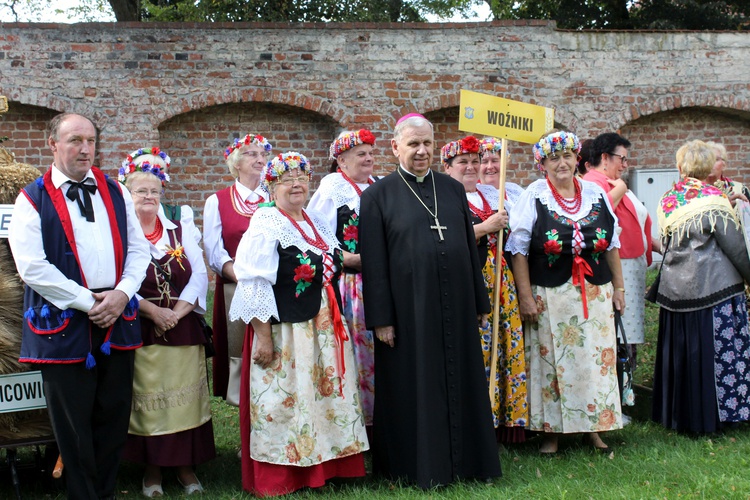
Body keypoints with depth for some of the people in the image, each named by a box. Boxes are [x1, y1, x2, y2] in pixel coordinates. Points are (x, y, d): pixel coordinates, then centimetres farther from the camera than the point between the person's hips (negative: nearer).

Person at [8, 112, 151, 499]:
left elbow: (139, 248, 11)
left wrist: (122, 293, -6)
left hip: (117, 319, 4)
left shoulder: (115, 192, 12)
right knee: (73, 424, 5)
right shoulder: (33, 199, -2)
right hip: (65, 322, -4)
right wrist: (88, 302, -13)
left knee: (114, 415, 10)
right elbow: (32, 266, -10)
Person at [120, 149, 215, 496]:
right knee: (147, 399, 1)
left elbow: (200, 275, 3)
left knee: (185, 398, 5)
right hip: (140, 332, -3)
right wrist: (152, 310, -18)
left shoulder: (180, 231, 11)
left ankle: (185, 466, 16)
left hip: (184, 329, 3)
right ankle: (152, 469, 15)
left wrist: (176, 312, -10)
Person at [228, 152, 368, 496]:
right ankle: (278, 478, 15)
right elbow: (254, 284, -16)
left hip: (323, 331, 8)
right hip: (284, 331, -7)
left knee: (323, 397, 13)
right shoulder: (265, 224, -10)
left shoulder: (316, 223, 12)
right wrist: (263, 336, -19)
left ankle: (320, 467, 27)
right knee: (285, 401, 1)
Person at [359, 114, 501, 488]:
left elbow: (471, 248, 12)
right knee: (414, 388, 5)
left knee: (459, 382, 11)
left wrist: (479, 303, 11)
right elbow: (373, 262, -6)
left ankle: (464, 459, 26)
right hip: (408, 309, -4)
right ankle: (420, 465, 20)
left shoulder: (453, 189, 10)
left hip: (455, 306, 4)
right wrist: (380, 318, -11)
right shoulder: (378, 196, -3)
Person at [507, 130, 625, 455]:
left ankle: (592, 426, 19)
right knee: (551, 360, 3)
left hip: (595, 294, 3)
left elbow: (612, 244, 14)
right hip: (549, 296, -3)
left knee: (595, 359, 6)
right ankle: (552, 430, 14)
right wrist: (525, 296, -10)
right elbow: (519, 249, -6)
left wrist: (618, 287, 11)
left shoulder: (595, 193, 7)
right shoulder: (534, 196, -4)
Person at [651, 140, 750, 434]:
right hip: (714, 288, -5)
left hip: (674, 289, 6)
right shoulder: (713, 200, -12)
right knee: (715, 353, 4)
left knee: (680, 352, 12)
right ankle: (709, 416, 10)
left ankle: (677, 414, 20)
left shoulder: (667, 201, 4)